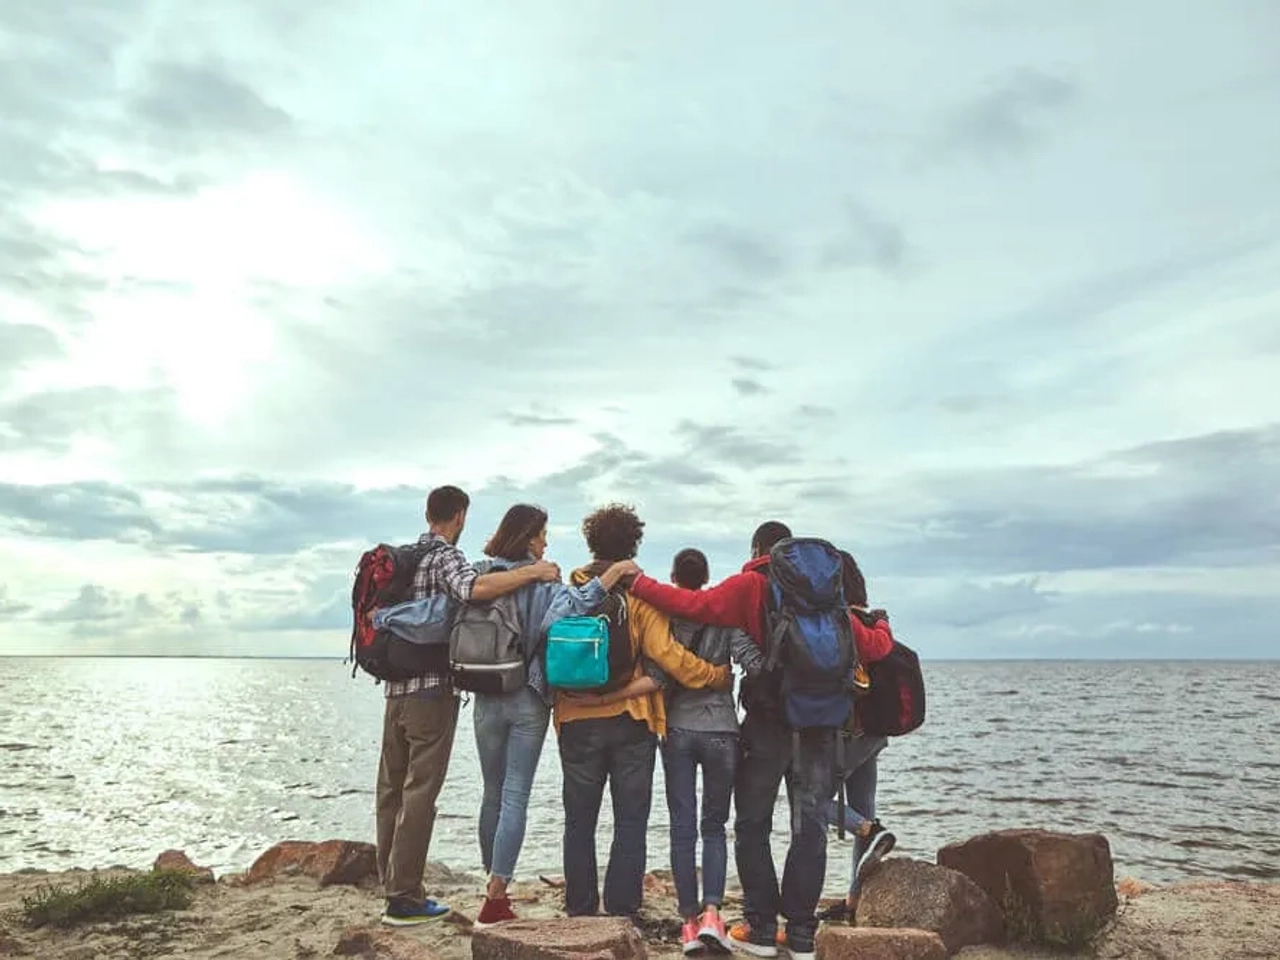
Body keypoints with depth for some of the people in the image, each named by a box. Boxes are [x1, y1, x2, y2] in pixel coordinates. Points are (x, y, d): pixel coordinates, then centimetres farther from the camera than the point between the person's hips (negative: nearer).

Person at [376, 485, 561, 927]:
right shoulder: (446, 556, -11)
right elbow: (474, 588, -32)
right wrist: (533, 572, -25)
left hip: (396, 687, 8)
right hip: (433, 688, -8)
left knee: (393, 787, 14)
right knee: (420, 792, -3)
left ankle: (391, 883, 23)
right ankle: (404, 897, 2)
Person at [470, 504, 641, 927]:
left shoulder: (480, 576, 1)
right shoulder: (540, 582, -10)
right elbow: (571, 605, -27)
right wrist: (613, 573, -26)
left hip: (487, 698, 4)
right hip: (528, 700, -3)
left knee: (493, 795, 16)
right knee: (515, 797, 1)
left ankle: (494, 886, 26)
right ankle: (495, 899, 0)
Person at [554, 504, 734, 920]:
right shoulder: (640, 594, -8)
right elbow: (666, 654, -15)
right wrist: (719, 676, -5)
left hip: (577, 721, 2)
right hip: (630, 723, -2)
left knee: (579, 822, 13)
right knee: (630, 823, 8)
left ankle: (579, 913, 19)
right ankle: (621, 913, 10)